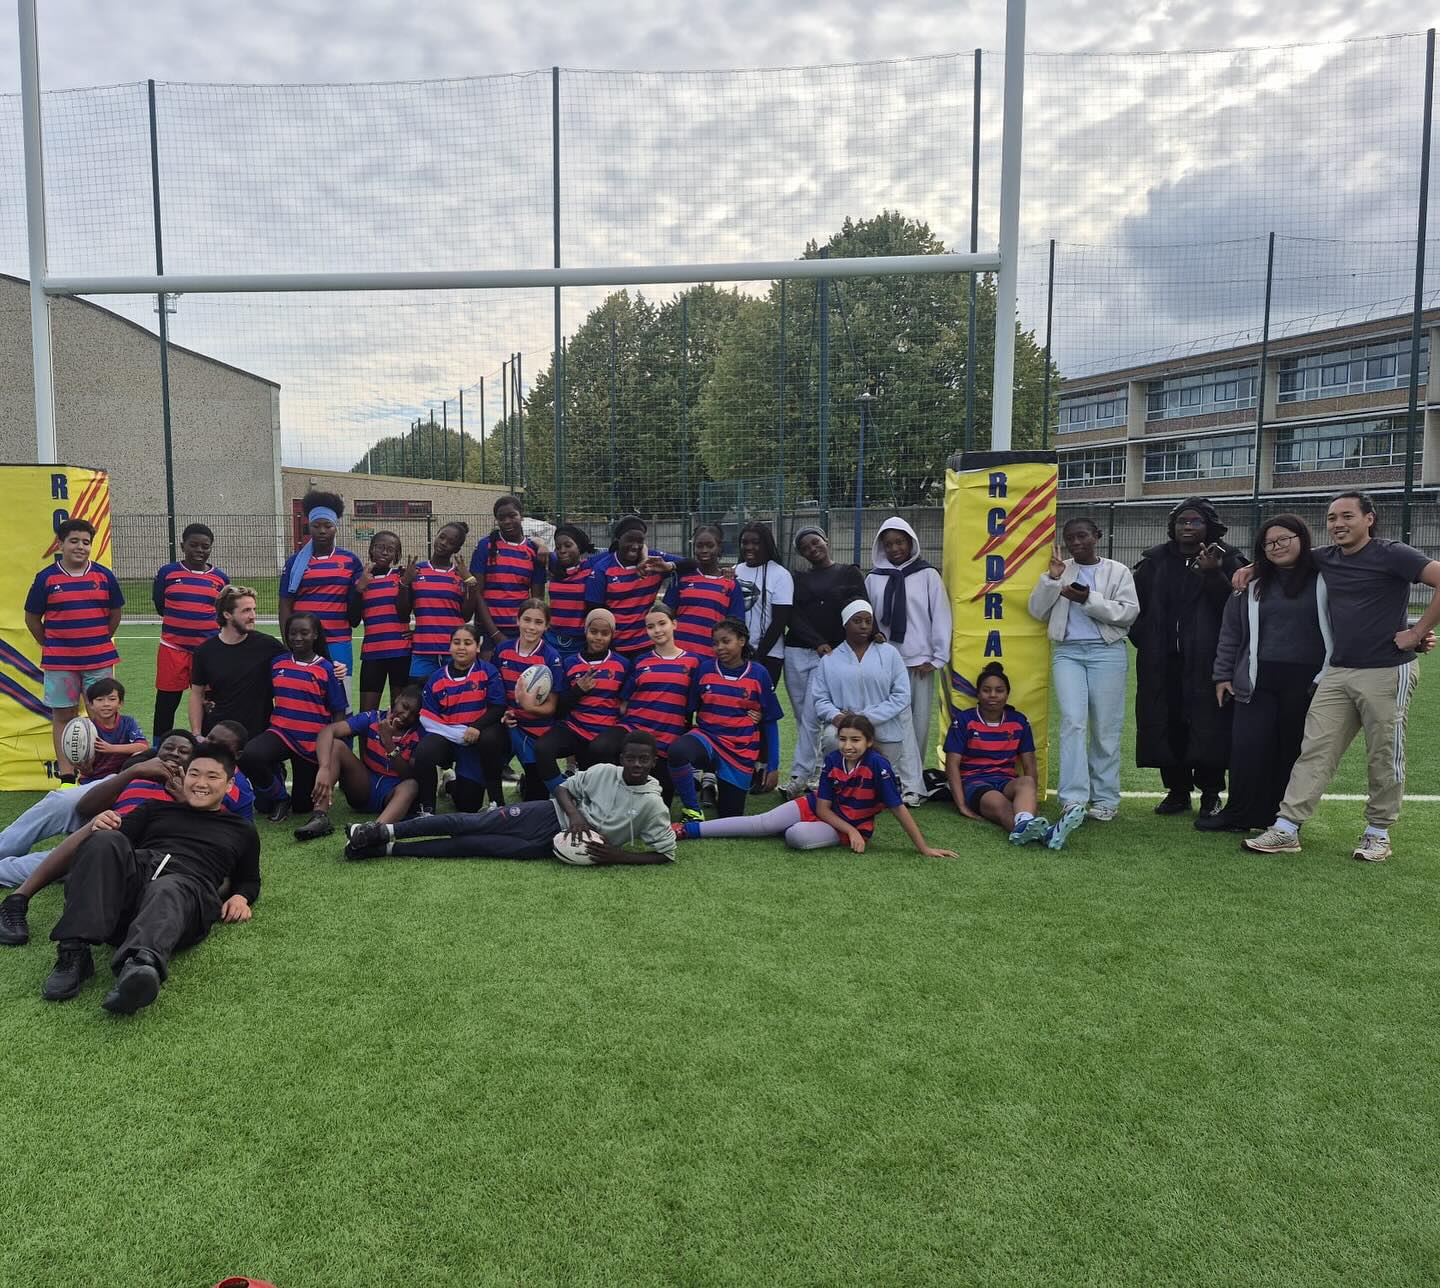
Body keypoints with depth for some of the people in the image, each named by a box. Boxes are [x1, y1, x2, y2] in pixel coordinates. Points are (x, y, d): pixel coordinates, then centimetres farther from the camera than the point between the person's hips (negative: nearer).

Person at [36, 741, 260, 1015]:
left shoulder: (242, 830, 32)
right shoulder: (157, 809, 33)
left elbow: (249, 879, 36)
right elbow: (118, 838, 21)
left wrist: (241, 897, 12)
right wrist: (98, 827, -2)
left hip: (189, 886, -2)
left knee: (168, 893, -41)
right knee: (106, 840, -31)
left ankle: (140, 966, -75)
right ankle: (74, 954, -41)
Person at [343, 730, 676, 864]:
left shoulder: (652, 805, -11)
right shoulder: (603, 772, -2)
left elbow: (666, 852, -10)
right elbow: (564, 787, 8)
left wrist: (617, 856, -19)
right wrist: (574, 813, -14)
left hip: (555, 844, -2)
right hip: (549, 813, 2)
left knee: (470, 846, -11)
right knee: (470, 824, -13)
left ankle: (387, 849, -7)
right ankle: (384, 830, -6)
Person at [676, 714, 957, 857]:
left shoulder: (877, 765, -24)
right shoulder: (833, 761, -11)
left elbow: (898, 808, -22)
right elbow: (823, 807, -8)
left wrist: (924, 847, -22)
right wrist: (850, 830, -21)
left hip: (853, 826, -4)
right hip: (819, 807, 4)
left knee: (796, 836, -31)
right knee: (762, 823, -12)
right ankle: (687, 829, -8)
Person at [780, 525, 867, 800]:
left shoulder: (849, 573, 10)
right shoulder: (797, 579, 15)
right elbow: (792, 617, 3)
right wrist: (819, 643, -8)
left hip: (831, 654, -3)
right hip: (796, 653, 4)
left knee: (811, 717, -11)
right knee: (803, 720, 5)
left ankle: (799, 778, -10)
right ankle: (813, 774, 13)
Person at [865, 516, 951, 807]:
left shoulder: (928, 576, 2)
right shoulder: (873, 579, 6)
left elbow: (941, 617, 1)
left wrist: (938, 658, -3)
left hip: (921, 662, 0)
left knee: (920, 722, 6)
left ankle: (914, 780, 20)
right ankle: (912, 786, -6)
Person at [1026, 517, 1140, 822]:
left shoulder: (1117, 571, 7)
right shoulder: (1060, 570, 13)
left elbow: (1129, 612, -4)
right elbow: (1037, 611, 7)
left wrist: (1090, 599, -14)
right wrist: (1052, 578, -5)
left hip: (1107, 651, -1)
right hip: (1067, 651, 1)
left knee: (1106, 728, 1)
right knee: (1073, 722, -12)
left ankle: (1105, 798, 11)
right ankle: (1073, 798, -14)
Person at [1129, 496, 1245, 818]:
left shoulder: (1225, 560, 2)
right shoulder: (1155, 560, 11)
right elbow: (1137, 603, 14)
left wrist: (1212, 574, -21)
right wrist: (1143, 637, 5)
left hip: (1206, 661, -3)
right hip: (1162, 662, 3)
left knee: (1207, 725, -2)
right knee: (1167, 724, 4)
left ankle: (1210, 795, 9)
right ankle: (1177, 791, 15)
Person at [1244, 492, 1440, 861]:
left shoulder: (1391, 554, -6)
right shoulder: (1326, 559, 12)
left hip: (1388, 671, -5)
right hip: (1338, 672, 5)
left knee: (1384, 757, 5)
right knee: (1315, 750, 0)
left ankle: (1378, 833, 20)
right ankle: (1286, 830, -1)